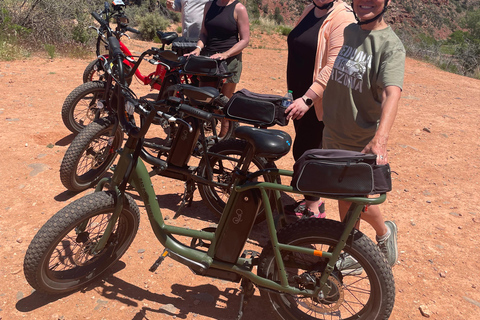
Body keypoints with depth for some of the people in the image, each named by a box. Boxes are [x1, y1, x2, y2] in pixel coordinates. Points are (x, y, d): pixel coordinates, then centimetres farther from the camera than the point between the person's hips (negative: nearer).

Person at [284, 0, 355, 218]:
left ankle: (313, 208, 14)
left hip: (319, 101, -8)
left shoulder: (342, 18, -15)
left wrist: (308, 98, -32)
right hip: (300, 96, 8)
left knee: (304, 151, -4)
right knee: (309, 150, 15)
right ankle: (312, 200, 30)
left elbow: (334, 65, -25)